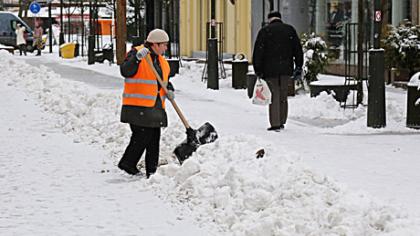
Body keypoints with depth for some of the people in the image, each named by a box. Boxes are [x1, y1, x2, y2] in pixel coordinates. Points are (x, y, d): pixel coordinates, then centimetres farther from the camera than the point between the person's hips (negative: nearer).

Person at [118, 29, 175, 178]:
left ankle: (152, 171, 9)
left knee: (154, 139, 5)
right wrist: (137, 58, -34)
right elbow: (125, 71, -21)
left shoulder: (161, 61, 17)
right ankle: (127, 164, 2)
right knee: (142, 136, -12)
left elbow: (165, 80, 26)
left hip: (155, 106, 8)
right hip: (138, 106, -8)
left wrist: (169, 90, 5)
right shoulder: (136, 53, -7)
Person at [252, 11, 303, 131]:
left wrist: (258, 70, -2)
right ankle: (281, 122, 17)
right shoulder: (290, 30, 9)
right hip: (286, 69, 3)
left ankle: (275, 124, -6)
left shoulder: (264, 31, 0)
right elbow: (298, 49, 8)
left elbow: (258, 52, -5)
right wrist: (298, 67, 12)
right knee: (283, 95, 13)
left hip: (270, 69, -3)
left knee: (274, 95, -1)